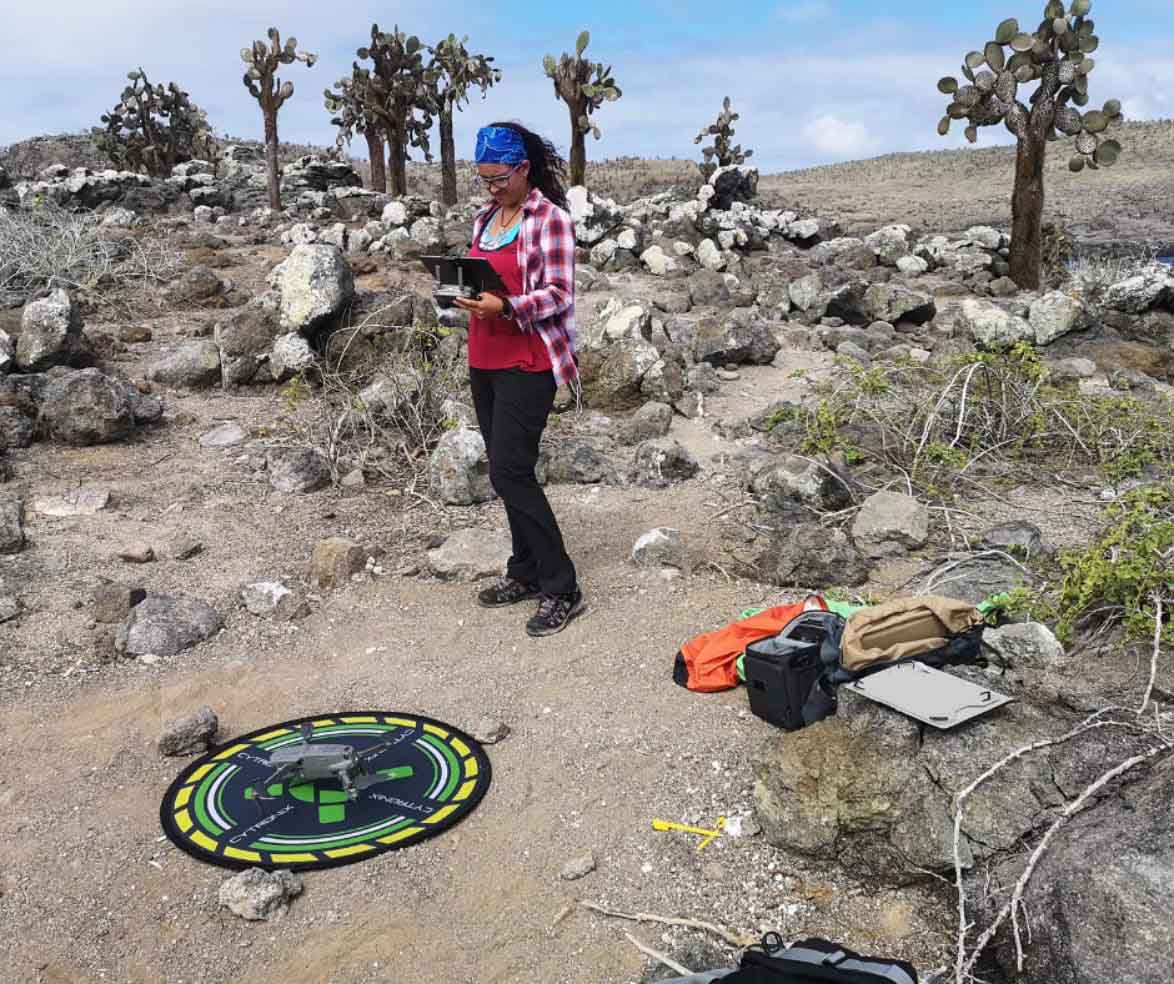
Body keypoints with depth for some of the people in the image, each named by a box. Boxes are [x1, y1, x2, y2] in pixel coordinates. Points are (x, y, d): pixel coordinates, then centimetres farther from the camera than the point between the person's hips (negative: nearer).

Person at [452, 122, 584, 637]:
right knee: (508, 471, 12)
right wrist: (464, 293, 5)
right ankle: (526, 572, 24)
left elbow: (559, 294, -15)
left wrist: (505, 307, -28)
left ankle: (561, 588, -2)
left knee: (510, 472, -11)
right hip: (484, 362, 8)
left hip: (526, 365, -8)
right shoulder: (484, 219, 14)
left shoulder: (550, 219, -9)